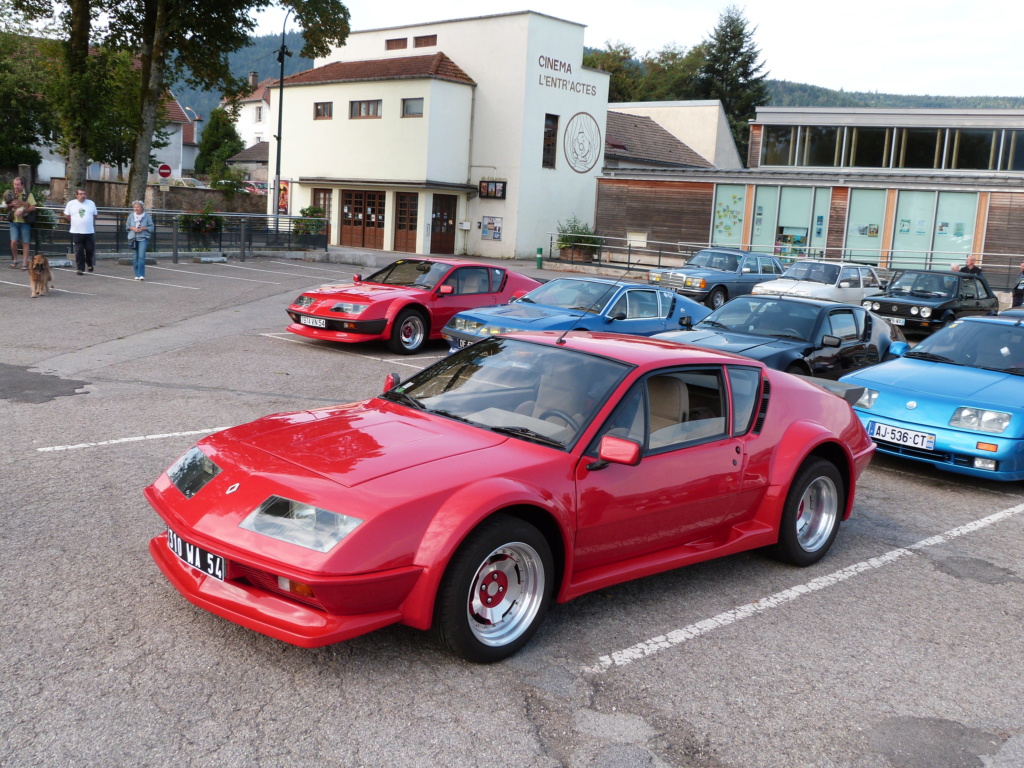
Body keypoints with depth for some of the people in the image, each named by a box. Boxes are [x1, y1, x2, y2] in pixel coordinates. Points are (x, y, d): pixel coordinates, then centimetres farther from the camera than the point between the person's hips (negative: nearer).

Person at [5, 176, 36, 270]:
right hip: (14, 221, 2)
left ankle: (25, 263, 5)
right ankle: (15, 260, 13)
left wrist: (23, 211, -18)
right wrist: (11, 204, -5)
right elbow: (6, 207, 18)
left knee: (25, 243, 0)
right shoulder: (11, 194, 10)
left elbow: (33, 207, -7)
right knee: (13, 241, -8)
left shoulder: (28, 195, 0)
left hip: (24, 221, -2)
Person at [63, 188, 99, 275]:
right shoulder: (71, 203, 2)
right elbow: (66, 215, 11)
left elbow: (95, 215, 16)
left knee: (90, 249, 5)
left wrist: (89, 222, 12)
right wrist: (75, 222, 8)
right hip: (76, 232, -1)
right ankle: (80, 268, 5)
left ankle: (89, 264, 30)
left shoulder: (91, 203, 6)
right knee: (79, 251, -1)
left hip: (89, 232, 1)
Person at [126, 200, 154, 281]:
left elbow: (151, 227, 2)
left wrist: (144, 228, -15)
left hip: (143, 238, -3)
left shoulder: (147, 216, -2)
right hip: (134, 238, 3)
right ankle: (137, 274, 17)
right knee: (135, 257, 7)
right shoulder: (131, 215, 5)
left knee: (141, 256, -15)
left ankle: (141, 274, -15)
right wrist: (132, 228, -7)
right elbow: (127, 225, 12)